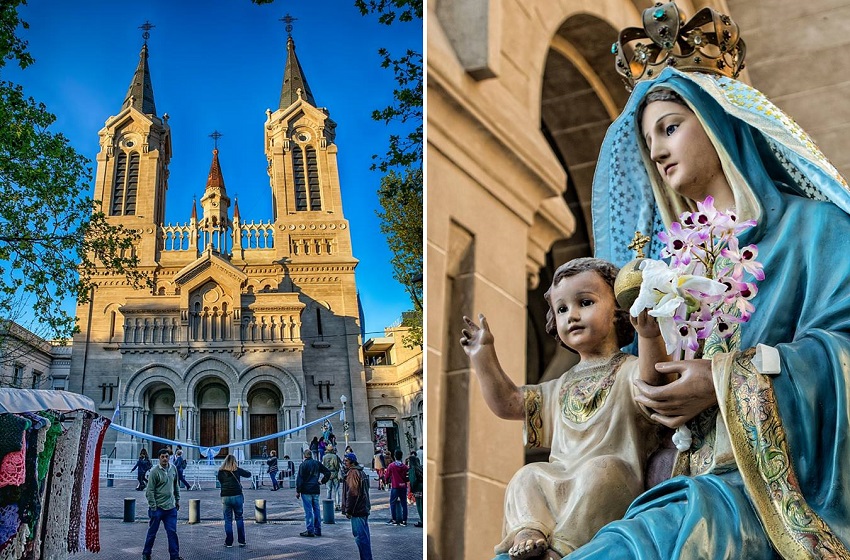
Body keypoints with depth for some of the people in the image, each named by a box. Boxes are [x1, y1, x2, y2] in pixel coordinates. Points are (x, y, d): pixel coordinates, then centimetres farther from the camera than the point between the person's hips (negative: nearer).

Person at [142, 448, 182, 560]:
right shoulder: (154, 471, -12)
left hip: (171, 507, 4)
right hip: (158, 507, -4)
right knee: (152, 532, 7)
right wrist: (153, 507, -13)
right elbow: (150, 491, -11)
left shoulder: (173, 468, 5)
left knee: (172, 532, 2)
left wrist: (177, 500, 17)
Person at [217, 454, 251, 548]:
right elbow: (249, 475, 14)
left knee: (228, 520, 7)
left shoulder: (220, 472, 0)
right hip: (237, 496, 0)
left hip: (225, 497, 0)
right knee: (239, 518, 12)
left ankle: (229, 543, 8)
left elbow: (220, 481, 12)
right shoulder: (237, 470, 0)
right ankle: (241, 541, 12)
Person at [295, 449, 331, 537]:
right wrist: (322, 481, 15)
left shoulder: (303, 464, -7)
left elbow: (299, 479, -11)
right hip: (316, 491, 6)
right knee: (316, 510, 11)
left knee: (308, 511, -3)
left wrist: (298, 491, -8)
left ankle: (310, 531, -5)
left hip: (306, 491, -6)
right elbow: (328, 472, 14)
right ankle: (318, 530, 14)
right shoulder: (317, 463, 10)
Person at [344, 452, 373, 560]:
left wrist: (348, 510, -15)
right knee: (365, 535, 14)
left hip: (357, 510, -10)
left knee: (360, 536, -7)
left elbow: (352, 493, -19)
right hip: (365, 509, 10)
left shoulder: (352, 473, -14)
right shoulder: (361, 472, 17)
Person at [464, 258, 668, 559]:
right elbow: (508, 402, 25)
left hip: (613, 477, -7)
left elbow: (650, 381, -23)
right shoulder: (564, 385, 24)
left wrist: (649, 336, -41)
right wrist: (483, 356, 20)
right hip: (560, 481, 7)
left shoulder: (627, 370, 3)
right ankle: (529, 530, -28)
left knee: (599, 470, -34)